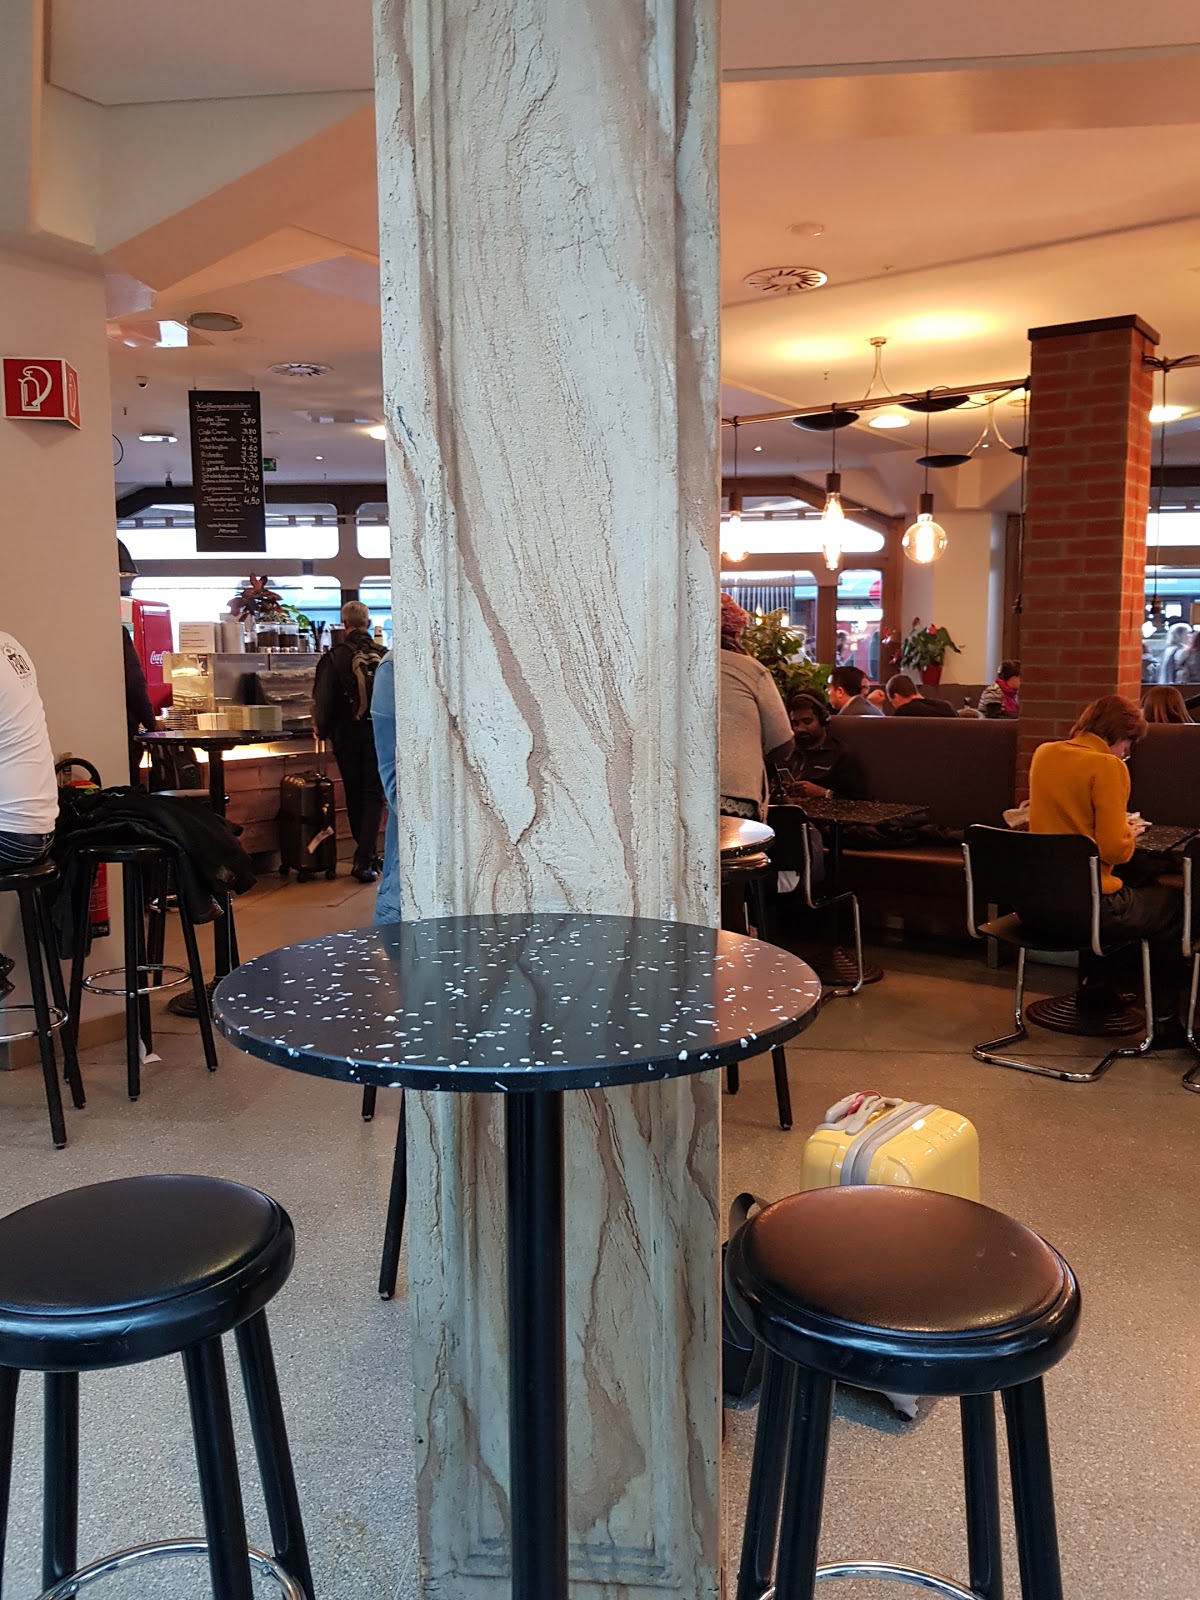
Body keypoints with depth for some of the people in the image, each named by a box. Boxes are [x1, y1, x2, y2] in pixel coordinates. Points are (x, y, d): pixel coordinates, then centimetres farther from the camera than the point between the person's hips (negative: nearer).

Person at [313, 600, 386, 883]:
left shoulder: (333, 658, -7)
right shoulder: (384, 656, -2)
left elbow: (322, 700, -8)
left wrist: (324, 731, 8)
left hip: (347, 736, 0)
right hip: (379, 736, 0)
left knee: (354, 797, 14)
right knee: (374, 796, 3)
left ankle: (365, 856, 25)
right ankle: (364, 859, -8)